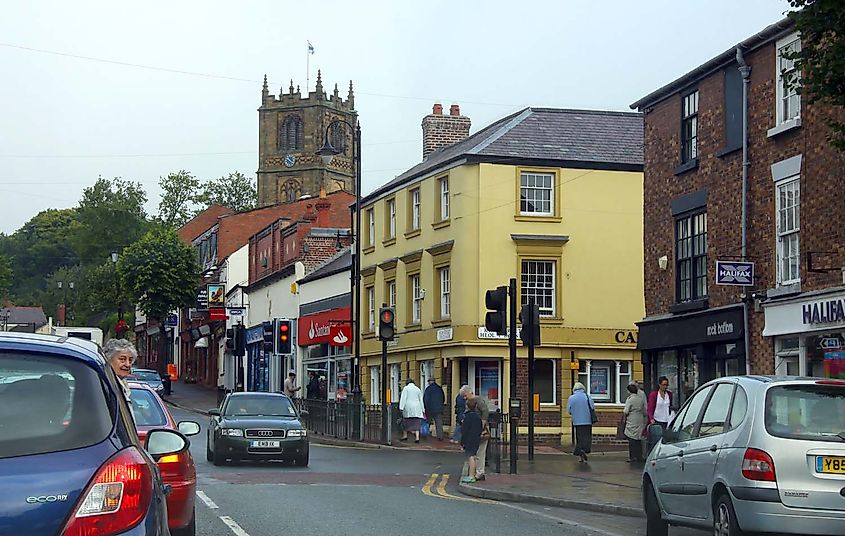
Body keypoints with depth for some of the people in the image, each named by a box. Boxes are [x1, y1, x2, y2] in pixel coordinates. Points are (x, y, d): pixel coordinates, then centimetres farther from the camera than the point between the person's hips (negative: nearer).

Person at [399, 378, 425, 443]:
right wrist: (423, 410, 19)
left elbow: (403, 398, -5)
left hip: (408, 408, -3)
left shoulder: (406, 388, 3)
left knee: (406, 422, 10)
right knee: (416, 424, 1)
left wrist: (401, 407, -10)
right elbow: (421, 400, 17)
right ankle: (417, 437, -10)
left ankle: (405, 436, 11)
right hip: (417, 408, 3)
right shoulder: (418, 389, 16)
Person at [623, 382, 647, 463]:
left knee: (632, 439, 0)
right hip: (640, 420, 6)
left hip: (632, 421, -6)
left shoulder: (629, 399, -13)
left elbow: (626, 411, -15)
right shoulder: (641, 398, 5)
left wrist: (624, 411, 5)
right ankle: (639, 456, 17)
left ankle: (633, 457, -1)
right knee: (638, 439, 13)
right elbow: (645, 410, 10)